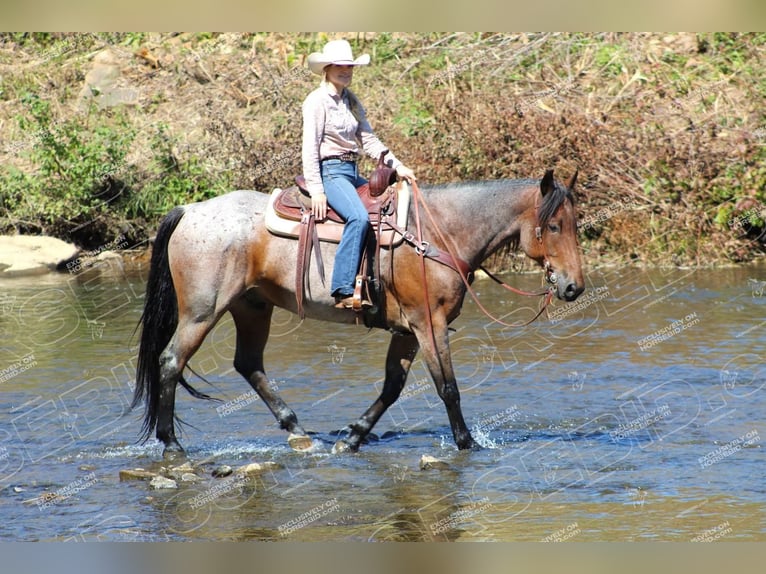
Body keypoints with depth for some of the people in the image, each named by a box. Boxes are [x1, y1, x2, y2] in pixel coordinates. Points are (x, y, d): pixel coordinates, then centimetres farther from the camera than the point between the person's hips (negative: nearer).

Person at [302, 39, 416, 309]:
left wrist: (398, 166, 3)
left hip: (352, 173, 9)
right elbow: (310, 147, -14)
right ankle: (343, 291, -37)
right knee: (359, 218, -32)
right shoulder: (317, 101, -8)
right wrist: (316, 190, -21)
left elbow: (369, 140, 15)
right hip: (330, 171, -9)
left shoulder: (351, 101, 15)